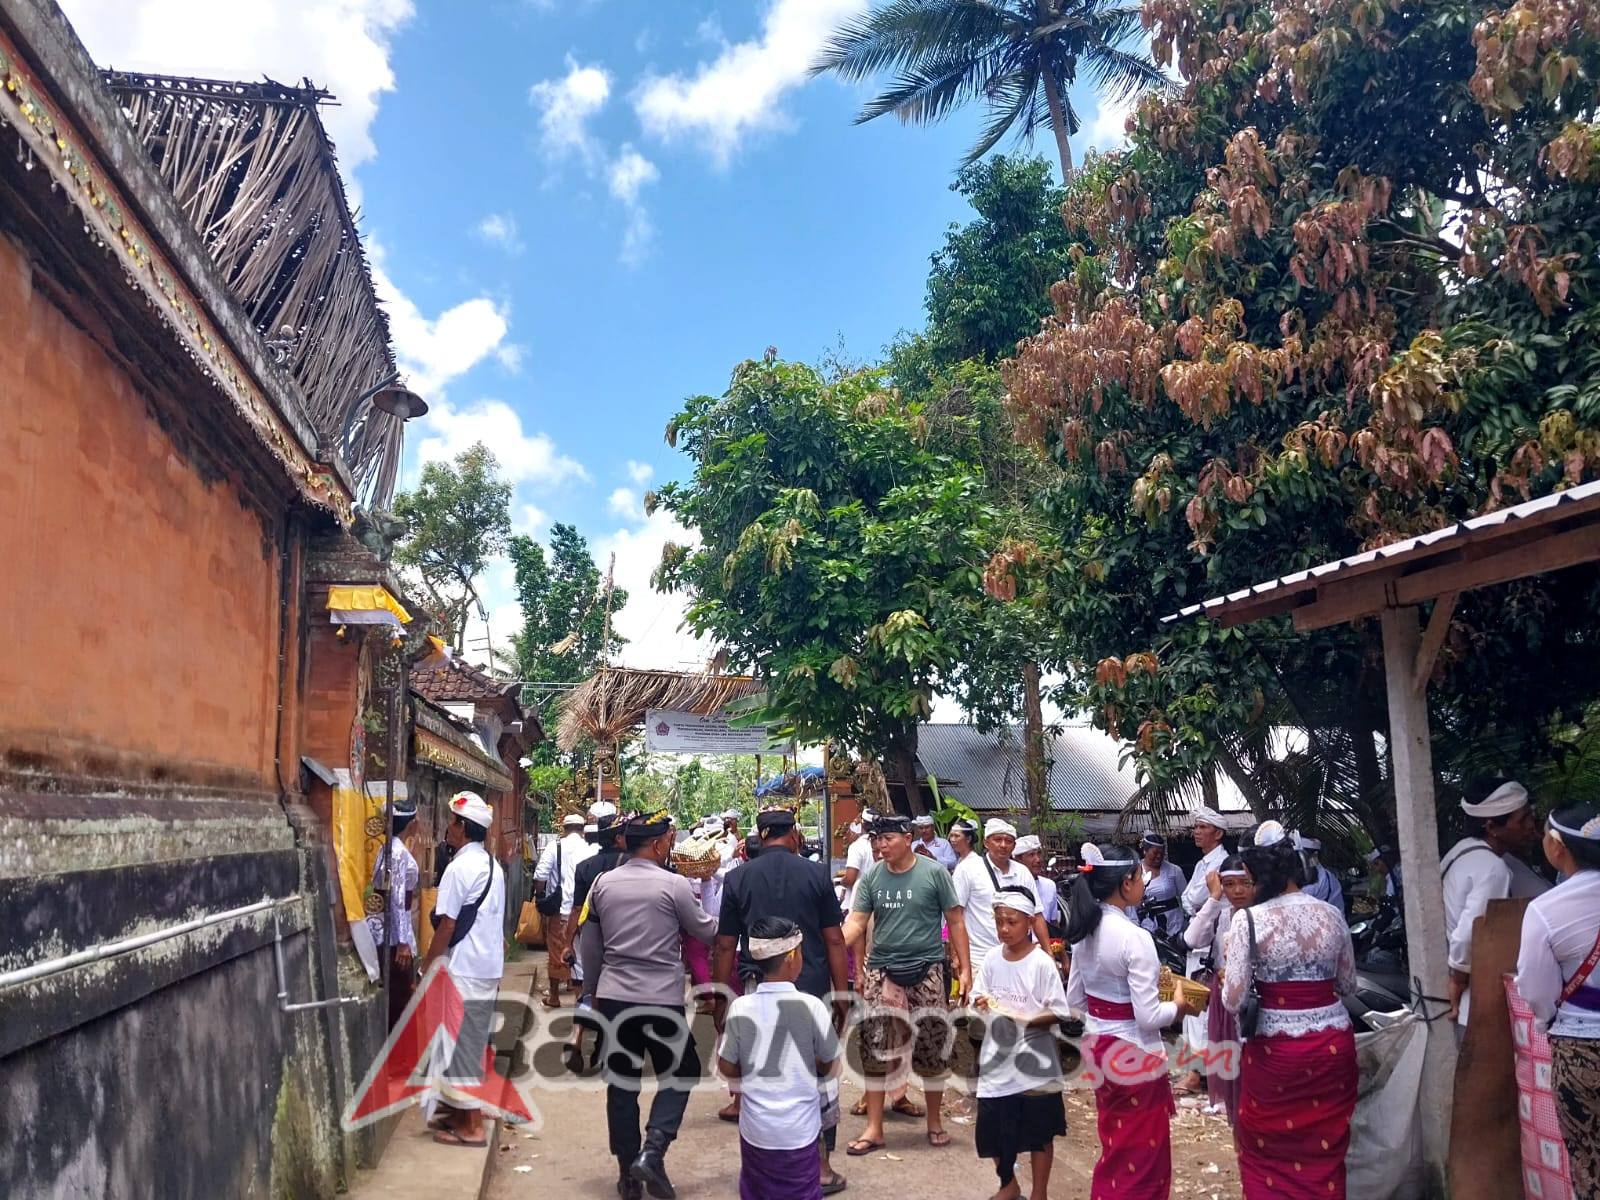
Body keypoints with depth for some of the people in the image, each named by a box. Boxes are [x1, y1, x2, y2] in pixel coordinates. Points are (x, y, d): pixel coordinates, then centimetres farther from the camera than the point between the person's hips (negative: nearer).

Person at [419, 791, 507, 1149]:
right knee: (470, 1042, 17)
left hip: (464, 971, -9)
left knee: (461, 1044, 0)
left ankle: (471, 1127, 5)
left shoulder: (460, 867, -17)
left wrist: (427, 967, -7)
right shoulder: (492, 865, 10)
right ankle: (460, 1109, 28)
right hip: (488, 967, 9)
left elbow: (447, 925, -17)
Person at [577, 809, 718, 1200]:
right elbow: (707, 932, 2)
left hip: (613, 997, 4)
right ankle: (651, 1153, -1)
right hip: (662, 999, -4)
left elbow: (589, 947, 12)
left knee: (621, 1083, 12)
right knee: (679, 1075, 13)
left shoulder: (603, 883, 4)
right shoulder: (674, 884, -10)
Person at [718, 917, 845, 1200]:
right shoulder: (810, 1005, -14)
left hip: (754, 1127, 2)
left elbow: (727, 1068, 0)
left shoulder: (740, 1007, -8)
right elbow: (831, 1067, -3)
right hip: (799, 1130, -2)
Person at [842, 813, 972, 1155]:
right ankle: (874, 1128, 14)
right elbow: (855, 923, -2)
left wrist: (965, 969, -4)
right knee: (876, 1049, 3)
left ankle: (935, 1122, 26)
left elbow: (956, 922, -1)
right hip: (881, 971, 2)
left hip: (926, 969, -2)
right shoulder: (871, 877, 1)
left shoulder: (934, 872, -6)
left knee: (932, 1048, 7)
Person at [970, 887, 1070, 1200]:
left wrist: (1028, 1020, -28)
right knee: (993, 1129, 12)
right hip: (998, 1057, 4)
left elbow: (1059, 1013, -13)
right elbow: (978, 995, 7)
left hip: (1033, 1061, -4)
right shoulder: (992, 960, 0)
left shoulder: (1042, 963, -13)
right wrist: (981, 1002, -15)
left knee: (1039, 1131, 10)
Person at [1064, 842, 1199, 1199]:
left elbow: (1074, 1002, 8)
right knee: (1142, 1154, 10)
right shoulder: (1134, 937, -23)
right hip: (1133, 1055, -7)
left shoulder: (1085, 930, 0)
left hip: (1098, 1046, 7)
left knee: (1115, 1148, 24)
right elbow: (1148, 1017, -21)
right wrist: (1179, 1006, -3)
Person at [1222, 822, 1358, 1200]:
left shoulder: (1249, 920, -14)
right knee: (1325, 1148, 21)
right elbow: (1348, 985, 11)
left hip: (1275, 1049, -4)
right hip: (1333, 1045, 4)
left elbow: (1233, 1000, -15)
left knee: (1266, 1150, 16)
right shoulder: (1332, 914, -2)